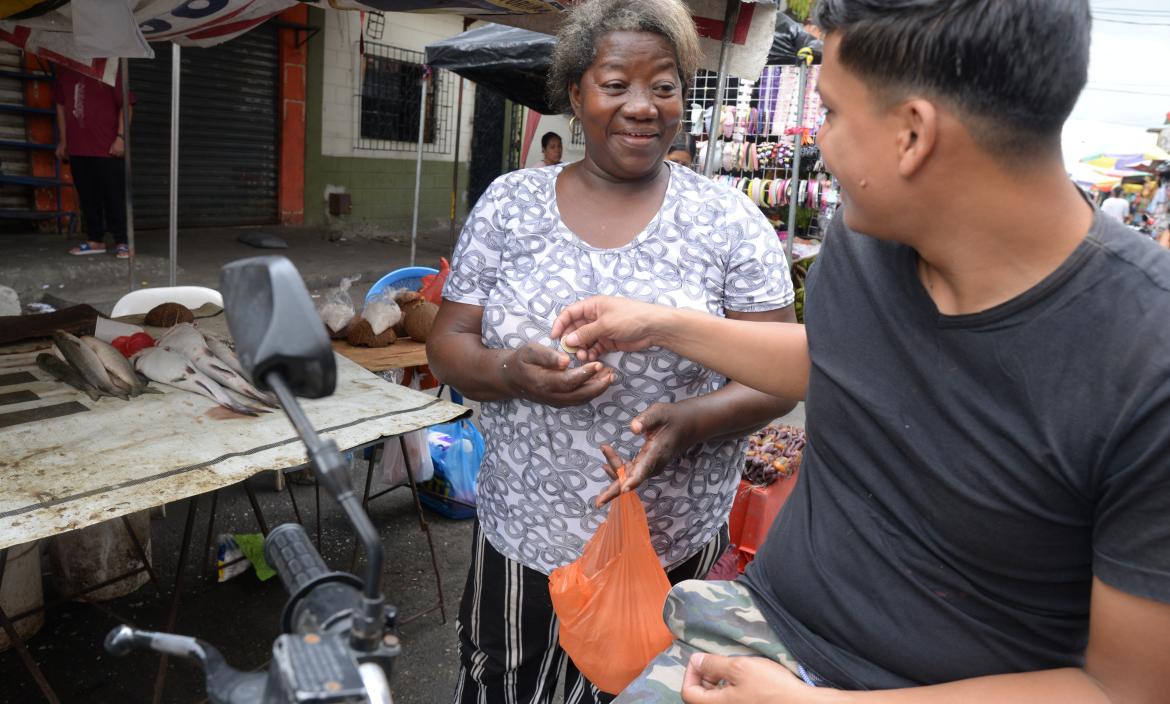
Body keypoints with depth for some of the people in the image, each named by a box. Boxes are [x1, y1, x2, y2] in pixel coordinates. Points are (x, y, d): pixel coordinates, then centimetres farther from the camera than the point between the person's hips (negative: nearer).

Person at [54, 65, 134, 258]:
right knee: (87, 197, 9)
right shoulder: (64, 71, 11)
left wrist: (120, 137, -13)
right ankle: (95, 240, 17)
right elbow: (61, 106, 17)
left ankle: (121, 242, 3)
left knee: (114, 196, -2)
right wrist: (63, 140, 15)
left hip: (107, 148, -5)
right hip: (76, 148, 5)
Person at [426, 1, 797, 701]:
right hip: (521, 535, 2)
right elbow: (449, 342, 0)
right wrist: (513, 373, -22)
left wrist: (692, 420, -26)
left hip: (672, 546, -1)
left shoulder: (729, 218, -6)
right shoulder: (509, 203, -2)